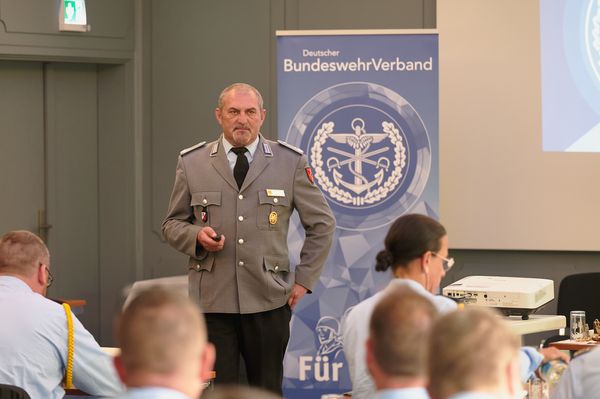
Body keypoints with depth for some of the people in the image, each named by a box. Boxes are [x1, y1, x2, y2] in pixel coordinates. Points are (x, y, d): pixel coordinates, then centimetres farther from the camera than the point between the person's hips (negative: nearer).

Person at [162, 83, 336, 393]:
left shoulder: (291, 162, 4)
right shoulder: (191, 163, 6)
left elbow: (321, 224, 11)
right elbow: (172, 224, 13)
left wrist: (304, 278, 5)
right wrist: (196, 236, -9)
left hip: (268, 299, 0)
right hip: (212, 299, 0)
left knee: (268, 390, 7)